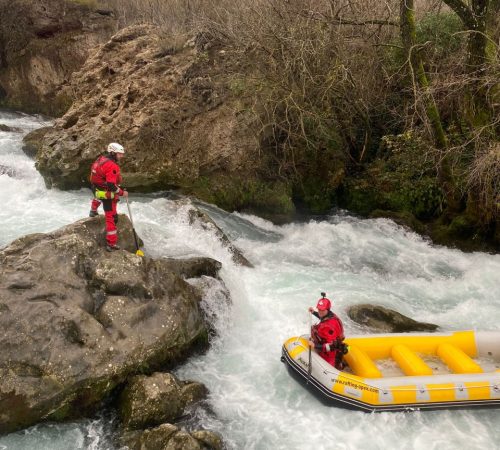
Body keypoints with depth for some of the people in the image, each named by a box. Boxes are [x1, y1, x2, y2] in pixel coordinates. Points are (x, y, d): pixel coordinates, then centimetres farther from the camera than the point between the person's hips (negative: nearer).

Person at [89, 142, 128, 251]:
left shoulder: (100, 159, -1)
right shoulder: (112, 166, -30)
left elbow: (93, 171, 15)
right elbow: (111, 185, -33)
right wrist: (122, 192, -19)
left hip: (96, 188, 9)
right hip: (108, 195, -9)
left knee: (98, 197, 45)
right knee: (112, 218, -4)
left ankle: (93, 211, 73)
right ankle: (111, 244, -3)